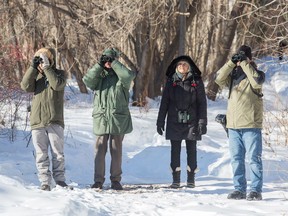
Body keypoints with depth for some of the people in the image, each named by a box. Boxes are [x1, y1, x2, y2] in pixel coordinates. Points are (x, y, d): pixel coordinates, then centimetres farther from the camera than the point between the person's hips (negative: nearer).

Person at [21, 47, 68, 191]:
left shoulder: (59, 74, 4)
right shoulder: (35, 75, 12)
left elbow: (57, 84, -18)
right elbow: (26, 86, -6)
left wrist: (46, 68, -17)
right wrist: (33, 67, -10)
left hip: (55, 121, -2)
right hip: (37, 121, 2)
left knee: (58, 152, 2)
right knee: (41, 154, 2)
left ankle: (59, 179, 13)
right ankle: (45, 182, 6)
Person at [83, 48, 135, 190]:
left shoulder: (121, 75, 7)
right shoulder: (99, 75, 12)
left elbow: (128, 76, -16)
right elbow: (87, 80, -7)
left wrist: (114, 63, -11)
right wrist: (99, 65, -10)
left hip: (118, 118, -1)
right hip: (101, 118, 1)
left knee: (116, 149, 4)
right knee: (100, 149, -1)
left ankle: (116, 179, 11)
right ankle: (98, 180, 2)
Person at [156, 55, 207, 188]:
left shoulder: (196, 81, 2)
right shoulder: (171, 81, 7)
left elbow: (202, 103, 1)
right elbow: (164, 102, 9)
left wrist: (202, 122, -6)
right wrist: (160, 121, 5)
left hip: (191, 122, -1)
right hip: (174, 122, 1)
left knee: (191, 150, 3)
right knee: (175, 151, 1)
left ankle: (191, 179, 10)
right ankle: (176, 180, 5)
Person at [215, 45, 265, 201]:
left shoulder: (256, 73, 2)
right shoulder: (233, 75, 13)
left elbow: (257, 82, -20)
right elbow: (219, 79, -4)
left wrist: (245, 64, -17)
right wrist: (232, 63, -12)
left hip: (251, 125, -5)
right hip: (233, 125, 5)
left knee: (254, 159, -5)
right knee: (236, 159, 7)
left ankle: (256, 190, -3)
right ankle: (239, 189, 13)